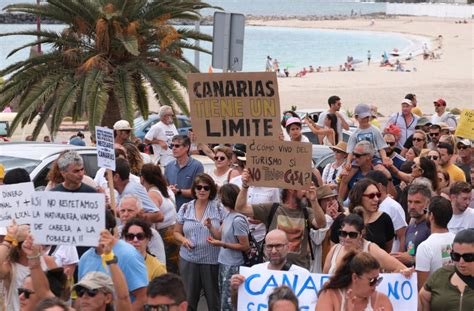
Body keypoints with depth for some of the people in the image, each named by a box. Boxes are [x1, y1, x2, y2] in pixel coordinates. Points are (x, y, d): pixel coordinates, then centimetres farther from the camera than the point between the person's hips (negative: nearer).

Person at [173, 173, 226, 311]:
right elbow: (177, 232, 14)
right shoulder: (185, 208, 6)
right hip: (188, 259, 2)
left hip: (212, 260, -2)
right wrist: (183, 240, -7)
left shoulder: (219, 208, -2)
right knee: (188, 299, 6)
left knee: (214, 299, 3)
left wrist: (211, 227, -20)